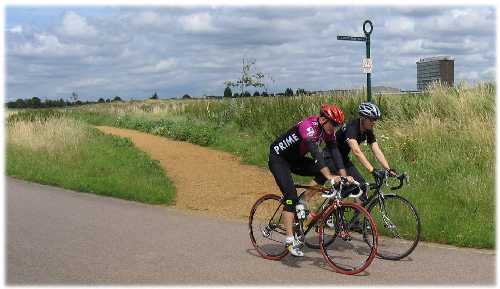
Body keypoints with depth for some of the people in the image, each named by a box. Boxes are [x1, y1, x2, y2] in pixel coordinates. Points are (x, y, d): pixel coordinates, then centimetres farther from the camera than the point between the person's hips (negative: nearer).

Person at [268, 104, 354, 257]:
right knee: (291, 197, -18)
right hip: (278, 159, -8)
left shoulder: (327, 129, -8)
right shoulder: (308, 125, -32)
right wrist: (330, 177, -50)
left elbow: (334, 152, -11)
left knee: (323, 172, -11)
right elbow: (315, 153, -43)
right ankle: (290, 240, -14)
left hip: (295, 159, 8)